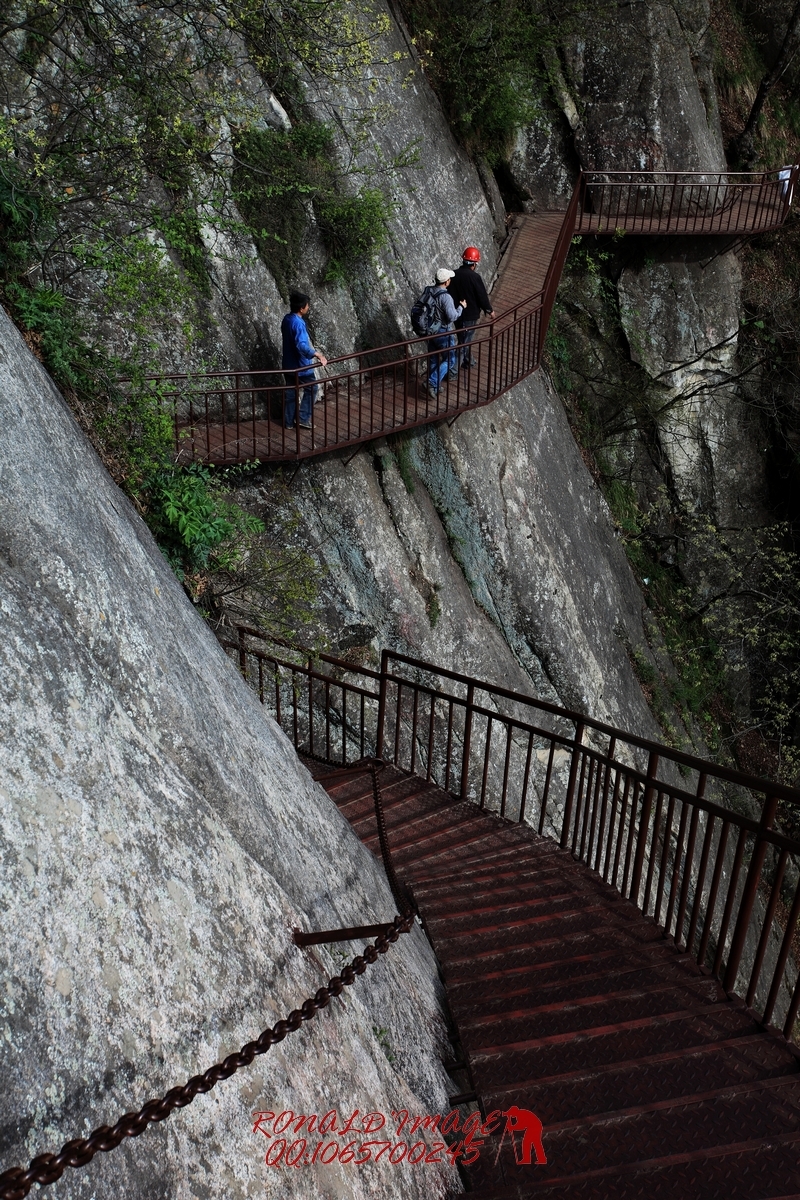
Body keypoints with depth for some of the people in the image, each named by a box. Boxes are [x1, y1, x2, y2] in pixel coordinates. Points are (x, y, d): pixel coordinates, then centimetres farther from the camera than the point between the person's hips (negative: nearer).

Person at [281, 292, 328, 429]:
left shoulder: (287, 319, 5)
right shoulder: (298, 323, -24)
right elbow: (301, 345, -36)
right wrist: (318, 355, -43)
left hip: (288, 364, 8)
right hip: (300, 365, -8)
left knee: (291, 392, 15)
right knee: (311, 389, 8)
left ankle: (289, 422, 20)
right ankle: (303, 419, 7)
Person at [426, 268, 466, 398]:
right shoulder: (446, 297, -24)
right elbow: (452, 316, -26)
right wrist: (461, 307, -10)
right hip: (443, 333, -7)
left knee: (433, 359, 19)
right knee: (450, 359, 7)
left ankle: (433, 386, 29)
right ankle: (433, 383, -6)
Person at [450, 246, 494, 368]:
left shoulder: (454, 275, -5)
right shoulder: (474, 277, -21)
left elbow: (449, 293, 6)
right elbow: (482, 296, -14)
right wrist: (490, 310, 1)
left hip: (457, 314, 6)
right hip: (471, 315, -6)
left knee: (462, 339, 23)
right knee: (465, 341, 3)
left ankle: (468, 361, 41)